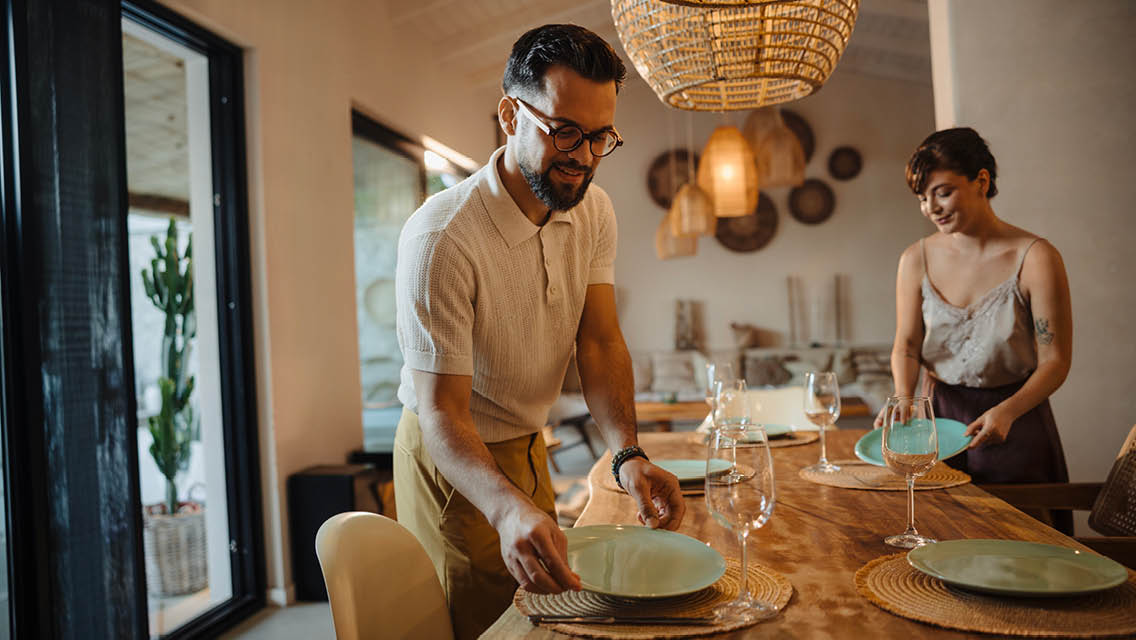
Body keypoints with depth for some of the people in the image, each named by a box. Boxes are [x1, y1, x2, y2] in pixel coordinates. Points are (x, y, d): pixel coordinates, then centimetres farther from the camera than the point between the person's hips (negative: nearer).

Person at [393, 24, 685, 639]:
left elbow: (599, 342, -11)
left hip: (528, 448, 7)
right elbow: (441, 413, -31)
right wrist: (508, 510, -48)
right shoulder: (441, 237, -30)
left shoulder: (593, 209, -8)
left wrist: (627, 455, -27)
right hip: (451, 458, -6)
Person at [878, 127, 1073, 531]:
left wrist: (1007, 411, -28)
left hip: (1015, 424, -2)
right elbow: (906, 345, 1)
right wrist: (903, 399, -19)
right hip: (940, 418, 3)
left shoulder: (1035, 258, -13)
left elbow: (1055, 361, -12)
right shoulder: (917, 260, -2)